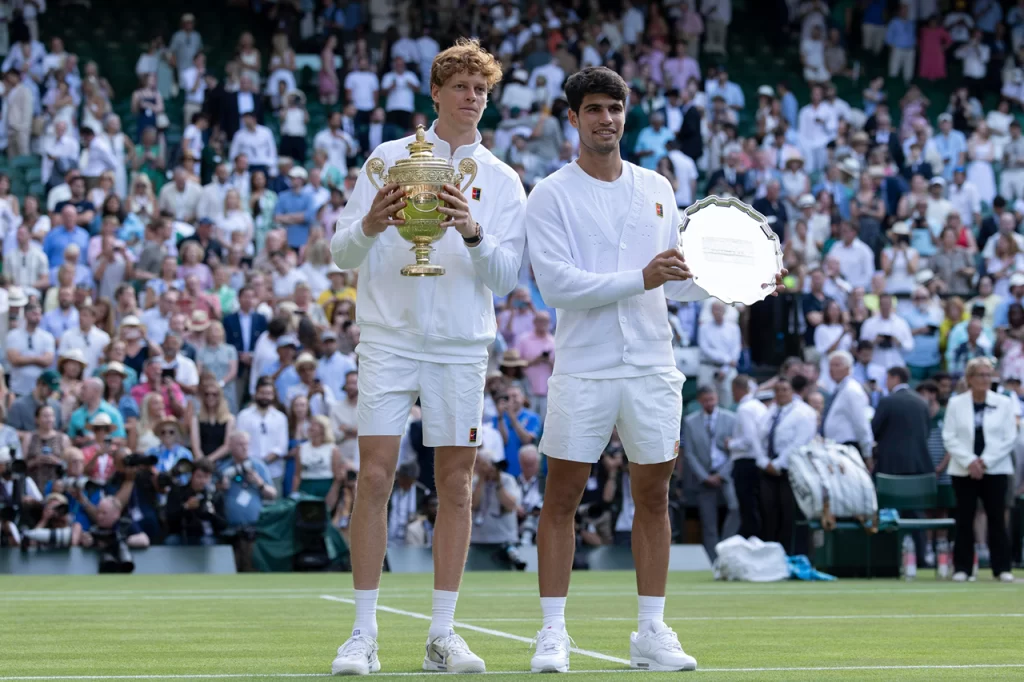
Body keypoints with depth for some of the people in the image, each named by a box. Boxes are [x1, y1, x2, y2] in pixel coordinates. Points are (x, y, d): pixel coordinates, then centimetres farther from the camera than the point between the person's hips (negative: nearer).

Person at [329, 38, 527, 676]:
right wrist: (369, 226, -19)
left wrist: (473, 232, -19)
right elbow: (342, 253, 3)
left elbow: (504, 277, 0)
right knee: (375, 477, -8)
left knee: (456, 482, 2)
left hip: (462, 348, 2)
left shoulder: (503, 181, 8)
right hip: (389, 338, -2)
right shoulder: (388, 160, 5)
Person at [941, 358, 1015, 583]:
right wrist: (969, 461, -12)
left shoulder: (1004, 404, 3)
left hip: (995, 469, 0)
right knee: (964, 520, 0)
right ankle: (962, 568, 4)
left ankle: (1002, 568, 0)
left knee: (997, 519, -3)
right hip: (964, 470, 0)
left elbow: (1009, 438, -2)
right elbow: (949, 437, 0)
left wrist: (985, 461, -11)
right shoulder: (956, 403, 4)